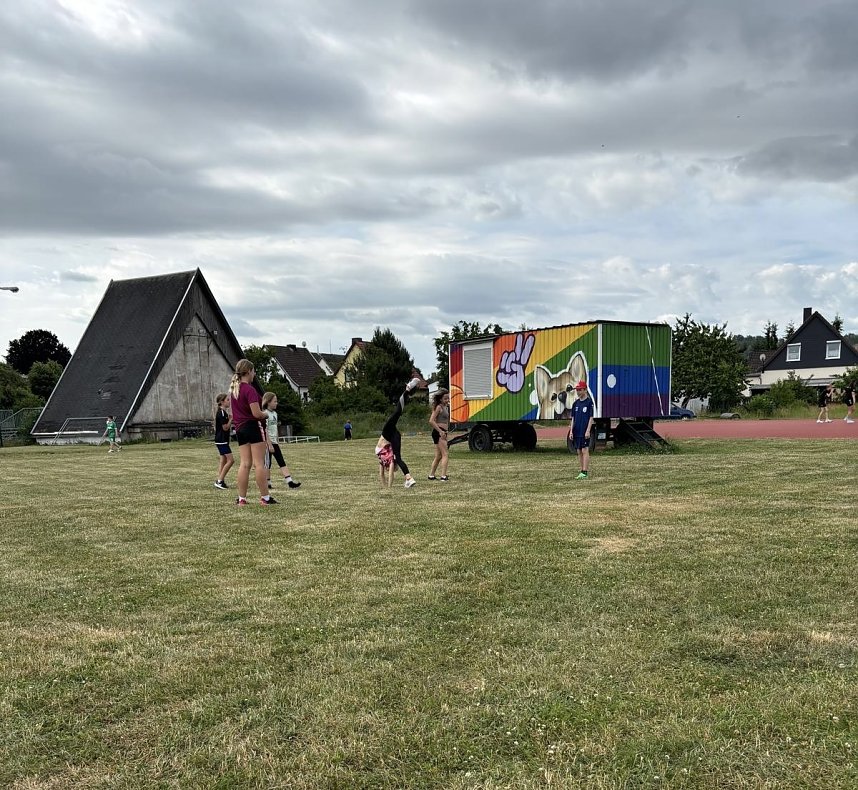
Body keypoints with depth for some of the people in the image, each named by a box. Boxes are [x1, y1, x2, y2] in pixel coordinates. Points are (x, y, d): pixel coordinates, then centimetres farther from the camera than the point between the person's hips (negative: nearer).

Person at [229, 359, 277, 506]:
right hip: (253, 427, -8)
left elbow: (233, 412, 19)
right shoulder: (250, 389, -15)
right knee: (259, 463, -4)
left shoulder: (233, 389, 11)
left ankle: (241, 498, 6)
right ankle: (265, 497, -1)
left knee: (244, 463, 8)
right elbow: (257, 414, -19)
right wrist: (266, 414, 0)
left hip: (239, 428, 8)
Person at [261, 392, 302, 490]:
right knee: (268, 463, -1)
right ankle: (268, 483, 8)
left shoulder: (274, 413, 13)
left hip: (274, 442, 8)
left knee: (281, 462, -1)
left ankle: (289, 481, -8)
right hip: (267, 442, -8)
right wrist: (270, 444, -20)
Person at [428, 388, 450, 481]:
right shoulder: (439, 407, -11)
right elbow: (431, 421, -18)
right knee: (444, 454, -14)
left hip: (442, 433, 10)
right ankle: (443, 476, -19)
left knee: (438, 456, 15)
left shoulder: (446, 407, 16)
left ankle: (431, 475, 23)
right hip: (438, 432, -10)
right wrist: (440, 431, -21)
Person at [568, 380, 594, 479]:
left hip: (585, 431, -6)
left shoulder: (589, 402, -5)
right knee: (579, 451, 8)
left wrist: (588, 430, -15)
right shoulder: (576, 403, 12)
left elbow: (591, 418, -8)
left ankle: (585, 472, -10)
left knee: (585, 450, -9)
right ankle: (582, 471, 13)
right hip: (577, 431, 6)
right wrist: (571, 431, 7)